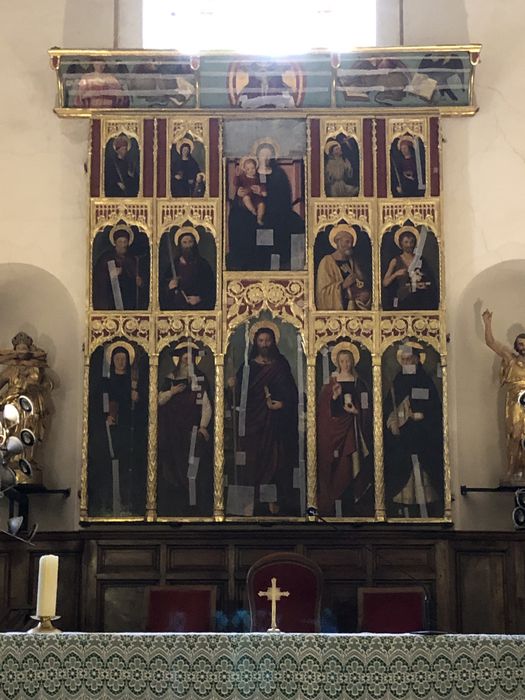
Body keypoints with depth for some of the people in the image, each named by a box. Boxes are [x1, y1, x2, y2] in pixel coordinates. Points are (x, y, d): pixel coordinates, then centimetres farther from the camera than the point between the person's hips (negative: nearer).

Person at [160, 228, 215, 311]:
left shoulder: (203, 264, 5)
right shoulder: (172, 265, 10)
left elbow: (211, 288, 2)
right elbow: (162, 291, 12)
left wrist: (200, 298, -11)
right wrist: (169, 287, -8)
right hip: (176, 308, 1)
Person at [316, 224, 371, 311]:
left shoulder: (352, 262, 10)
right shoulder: (327, 262, -7)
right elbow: (323, 292, -12)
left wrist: (364, 295, -11)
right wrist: (344, 285, -22)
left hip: (352, 308, 5)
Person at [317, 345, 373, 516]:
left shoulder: (358, 383, 7)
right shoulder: (332, 383, 6)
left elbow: (365, 407, 6)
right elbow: (324, 408, 2)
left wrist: (356, 411, -12)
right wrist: (334, 396, -13)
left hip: (351, 427, 0)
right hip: (334, 427, 0)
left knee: (350, 463, -3)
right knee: (334, 464, -3)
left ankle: (349, 505, 2)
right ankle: (330, 503, 1)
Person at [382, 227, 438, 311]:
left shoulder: (421, 259, 8)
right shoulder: (396, 261, 5)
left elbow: (431, 281, 13)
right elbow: (385, 283, 0)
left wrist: (425, 285, -8)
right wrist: (395, 274, -14)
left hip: (419, 301, 1)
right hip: (403, 300, -1)